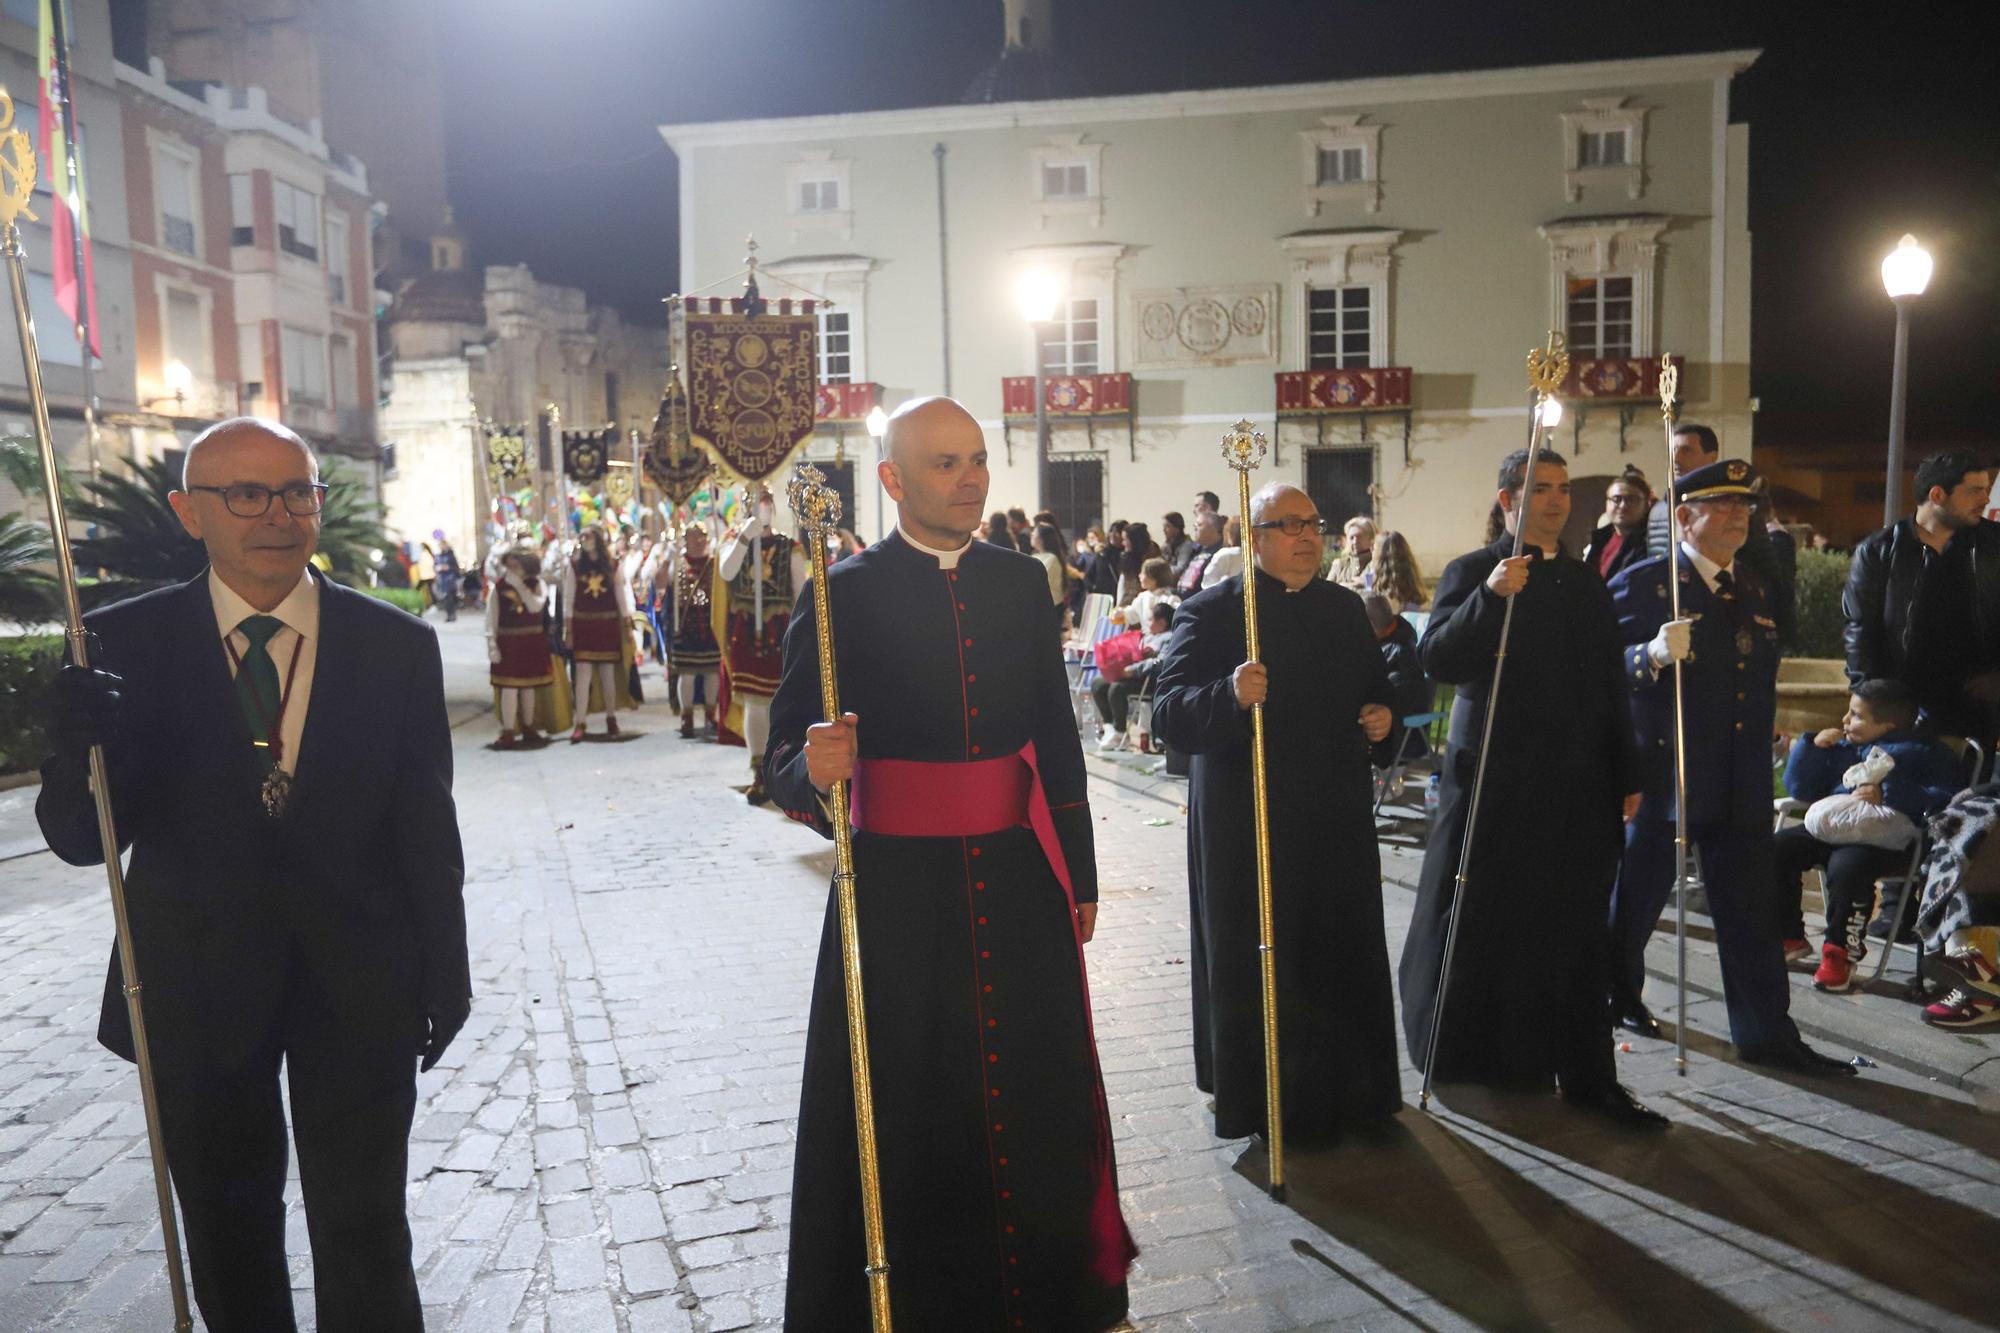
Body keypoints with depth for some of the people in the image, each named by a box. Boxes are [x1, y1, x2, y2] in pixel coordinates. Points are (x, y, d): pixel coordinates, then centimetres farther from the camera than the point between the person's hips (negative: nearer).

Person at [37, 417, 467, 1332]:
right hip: (197, 988, 1)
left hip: (358, 988, -1)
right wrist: (80, 750, -29)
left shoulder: (397, 646, -5)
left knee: (364, 1238, 12)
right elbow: (82, 840, -8)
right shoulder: (126, 642, -6)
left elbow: (426, 826, 0)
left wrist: (446, 968, 3)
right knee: (229, 1240, 21)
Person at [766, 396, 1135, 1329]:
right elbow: (788, 756, -7)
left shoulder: (1020, 582, 6)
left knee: (1036, 1099, 16)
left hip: (1019, 884, 4)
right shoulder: (844, 594, -7)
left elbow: (1056, 738, 11)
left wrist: (1080, 875, 13)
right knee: (907, 1114, 8)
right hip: (899, 892, -4)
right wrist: (812, 768, -31)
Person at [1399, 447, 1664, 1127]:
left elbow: (1610, 688, 18)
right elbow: (1438, 659, -19)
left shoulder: (1586, 582, 14)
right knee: (1477, 925, 6)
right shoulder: (1472, 573, -4)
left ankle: (1587, 1077, 19)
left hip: (1578, 790, 5)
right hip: (1494, 784, -5)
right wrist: (1490, 596, -31)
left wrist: (1626, 778, 17)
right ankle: (1465, 1056, 24)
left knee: (1575, 936, 9)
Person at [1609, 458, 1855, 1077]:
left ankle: (1767, 1033, 15)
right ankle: (1615, 994, 32)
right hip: (1663, 771, -5)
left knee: (1749, 910, 7)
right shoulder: (1641, 583, -9)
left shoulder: (1754, 588, 13)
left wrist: (1759, 758, 20)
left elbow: (1762, 677, 22)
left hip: (1740, 782, 6)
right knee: (1639, 892, 10)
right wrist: (1653, 655, -33)